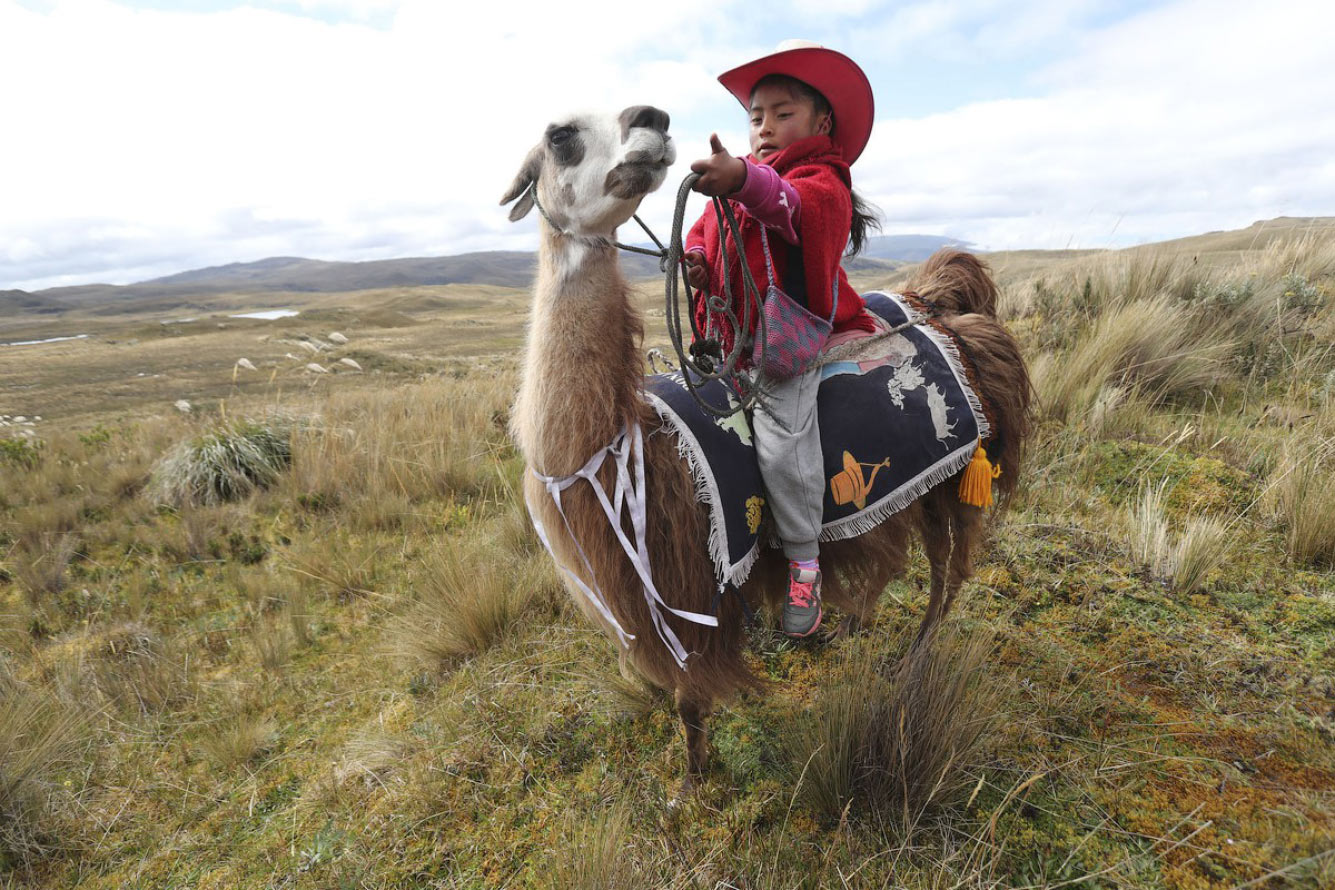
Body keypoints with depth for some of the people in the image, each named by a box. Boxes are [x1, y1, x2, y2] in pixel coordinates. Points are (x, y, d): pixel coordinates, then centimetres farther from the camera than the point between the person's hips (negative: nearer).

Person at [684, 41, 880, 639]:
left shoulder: (823, 182, -7)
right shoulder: (748, 175, 18)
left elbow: (794, 206, -32)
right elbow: (707, 227, 18)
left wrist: (745, 181, -53)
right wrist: (697, 259, -8)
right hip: (730, 338, 8)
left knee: (782, 445, -20)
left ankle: (804, 563, 0)